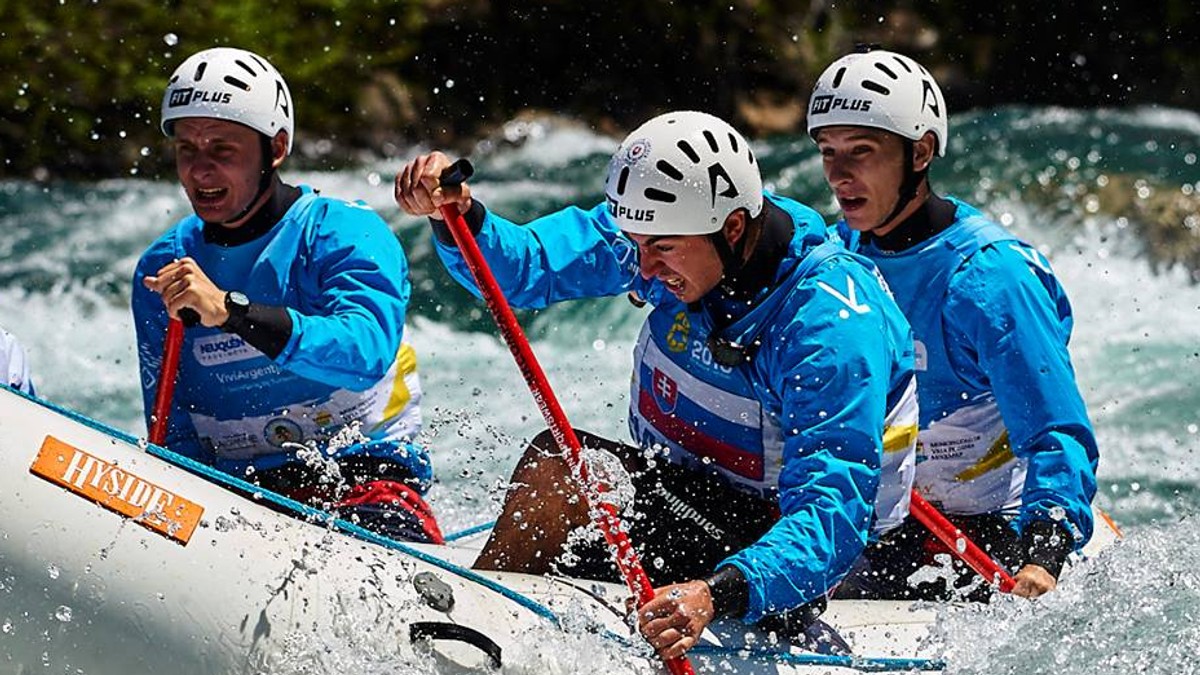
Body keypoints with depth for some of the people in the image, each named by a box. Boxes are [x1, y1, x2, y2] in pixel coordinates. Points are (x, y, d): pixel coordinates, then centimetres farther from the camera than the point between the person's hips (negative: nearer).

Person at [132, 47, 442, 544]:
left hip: (364, 487, -3)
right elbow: (172, 434, 12)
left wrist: (229, 310, -33)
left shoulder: (347, 233, -4)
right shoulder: (162, 270, 10)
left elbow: (366, 354, -24)